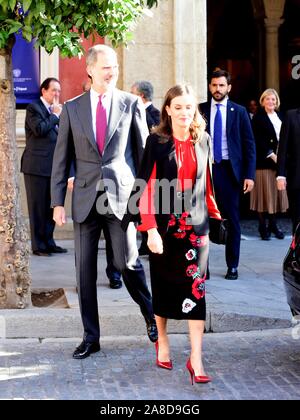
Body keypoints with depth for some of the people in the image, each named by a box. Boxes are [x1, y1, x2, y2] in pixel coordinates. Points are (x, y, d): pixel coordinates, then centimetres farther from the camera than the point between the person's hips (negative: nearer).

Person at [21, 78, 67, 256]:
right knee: (38, 207, -3)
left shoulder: (55, 110, 19)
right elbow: (39, 129, -20)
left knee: (51, 206, 9)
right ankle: (38, 245, 3)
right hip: (37, 166, -7)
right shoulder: (33, 108, -5)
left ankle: (48, 242, 17)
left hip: (53, 166, 7)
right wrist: (55, 115, -11)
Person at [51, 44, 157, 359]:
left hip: (122, 196, -2)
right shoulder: (72, 108, 6)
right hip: (86, 198, 2)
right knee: (85, 270, 5)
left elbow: (143, 151, 6)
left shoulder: (131, 104, 3)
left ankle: (151, 316, 25)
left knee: (127, 263, -2)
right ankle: (90, 337, 16)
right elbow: (62, 158, 8)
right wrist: (58, 202, 2)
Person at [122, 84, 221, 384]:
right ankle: (162, 343, 32)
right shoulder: (157, 141, -5)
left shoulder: (203, 140, 4)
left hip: (196, 225, 1)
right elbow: (147, 187, -9)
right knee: (163, 285, 11)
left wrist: (213, 215, 12)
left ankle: (196, 360, -6)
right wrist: (151, 229, -15)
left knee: (195, 288, -6)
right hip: (165, 225, -1)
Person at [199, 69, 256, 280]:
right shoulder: (201, 110, 5)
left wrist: (249, 175, -4)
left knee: (232, 220, 5)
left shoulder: (239, 111, 4)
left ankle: (232, 266, 14)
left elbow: (249, 144, 3)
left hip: (229, 170, 0)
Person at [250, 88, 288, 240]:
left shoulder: (280, 117, 15)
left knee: (277, 192, 7)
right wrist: (271, 155, -15)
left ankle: (273, 225, 15)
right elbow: (258, 141, -10)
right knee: (264, 192, -3)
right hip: (264, 161, -6)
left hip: (278, 160, 6)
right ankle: (263, 227, 4)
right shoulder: (258, 118, -3)